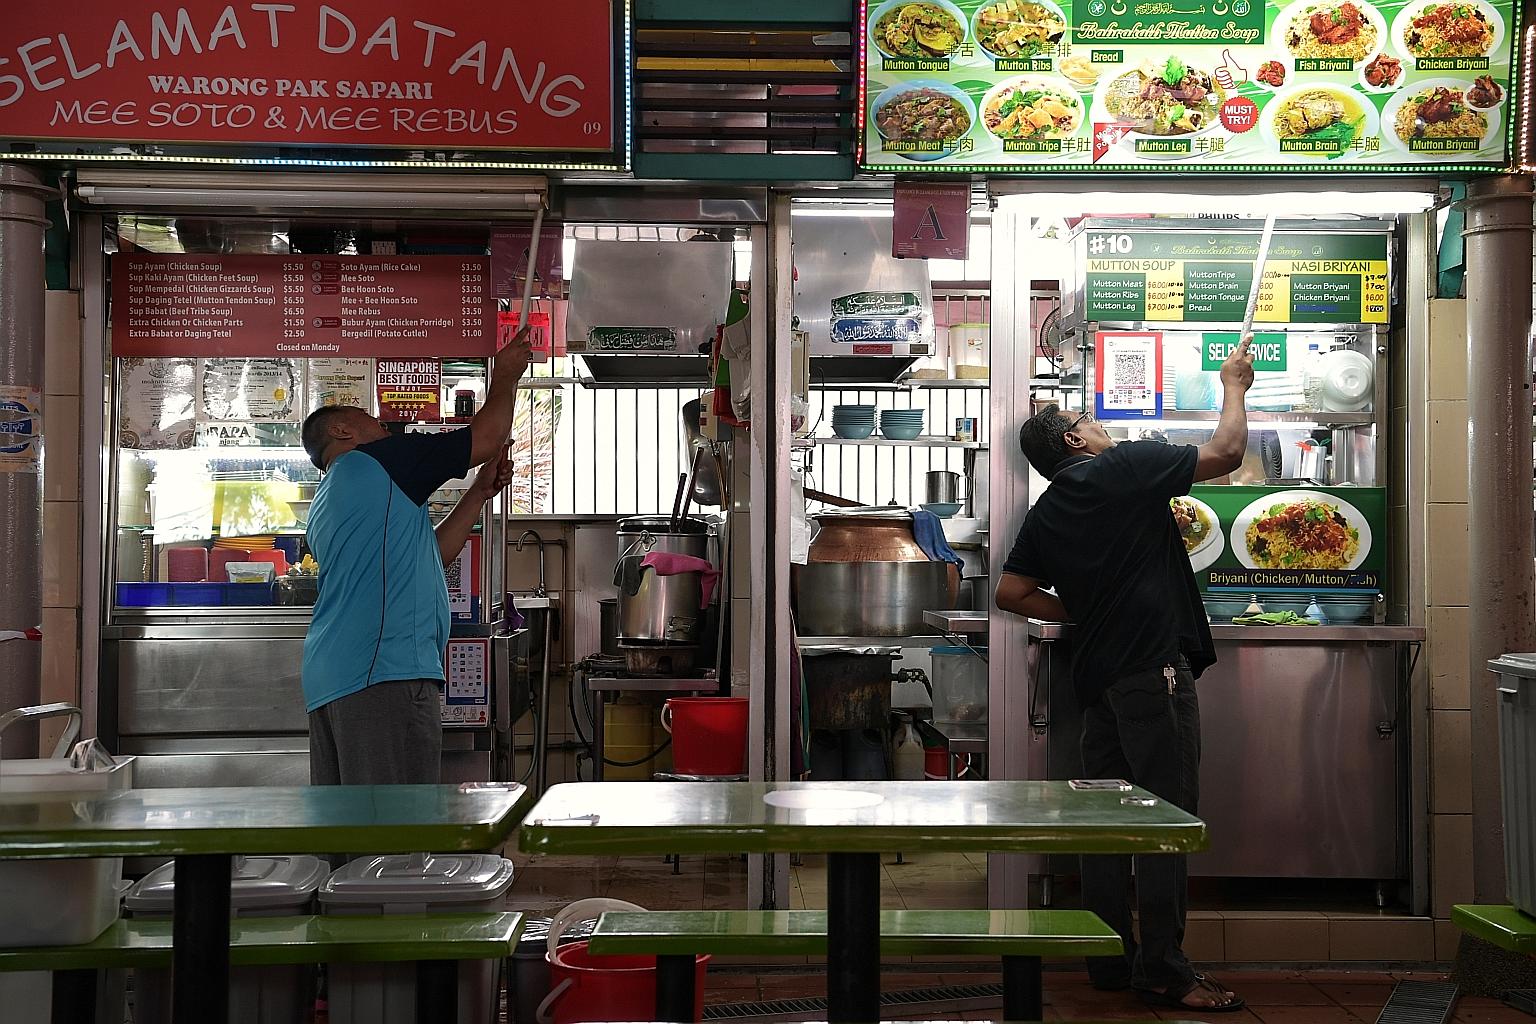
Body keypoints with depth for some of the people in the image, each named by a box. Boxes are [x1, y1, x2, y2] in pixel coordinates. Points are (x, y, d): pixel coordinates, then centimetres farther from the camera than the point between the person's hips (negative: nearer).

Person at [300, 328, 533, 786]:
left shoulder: (328, 501, 29)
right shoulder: (376, 460, 1)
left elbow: (429, 555, 29)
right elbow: (487, 438, 1)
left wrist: (480, 491, 29)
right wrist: (506, 378, 18)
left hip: (328, 679, 10)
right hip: (384, 672, -10)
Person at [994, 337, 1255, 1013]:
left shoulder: (1043, 516, 15)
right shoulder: (1124, 467, -4)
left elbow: (1011, 593, 17)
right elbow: (1226, 453, -2)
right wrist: (1234, 386, 14)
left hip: (1098, 674, 8)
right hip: (1155, 668, -8)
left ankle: (1111, 961, 15)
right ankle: (1162, 970, -4)